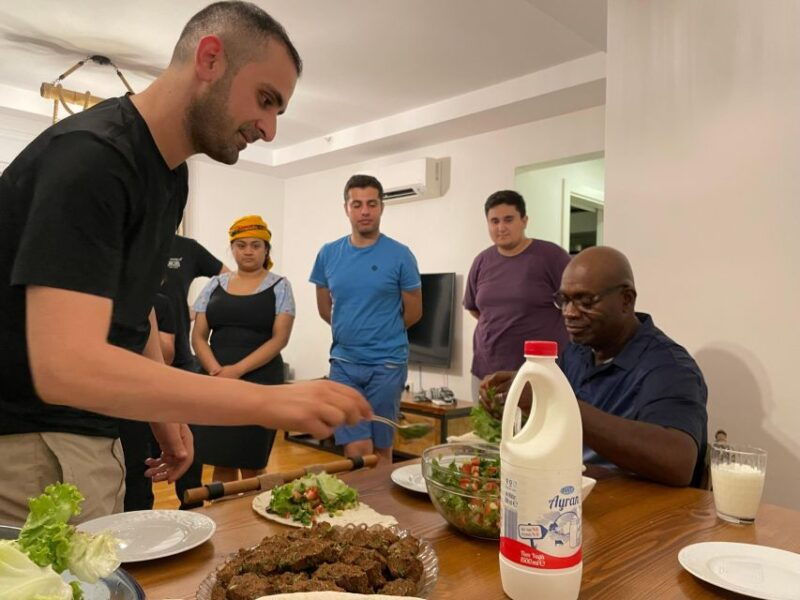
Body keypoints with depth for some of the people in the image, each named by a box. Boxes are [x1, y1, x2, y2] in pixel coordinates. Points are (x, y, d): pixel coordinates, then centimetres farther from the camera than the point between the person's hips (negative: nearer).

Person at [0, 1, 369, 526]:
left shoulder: (172, 174, 7)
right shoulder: (91, 154, -23)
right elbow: (65, 366, -32)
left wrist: (164, 414, 8)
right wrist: (270, 401, -35)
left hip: (94, 437, 8)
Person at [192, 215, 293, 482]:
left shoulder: (279, 286, 1)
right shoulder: (215, 285, 10)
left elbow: (280, 338, -7)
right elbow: (198, 335, 7)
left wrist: (238, 370, -16)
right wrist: (216, 370, -11)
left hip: (261, 381, -3)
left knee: (252, 464, 3)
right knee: (221, 463, 7)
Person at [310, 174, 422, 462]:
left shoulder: (400, 255, -6)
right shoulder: (328, 254, 2)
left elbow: (413, 312, 1)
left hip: (387, 364, -2)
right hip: (344, 363, 2)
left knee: (381, 448, 11)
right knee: (356, 449, 0)